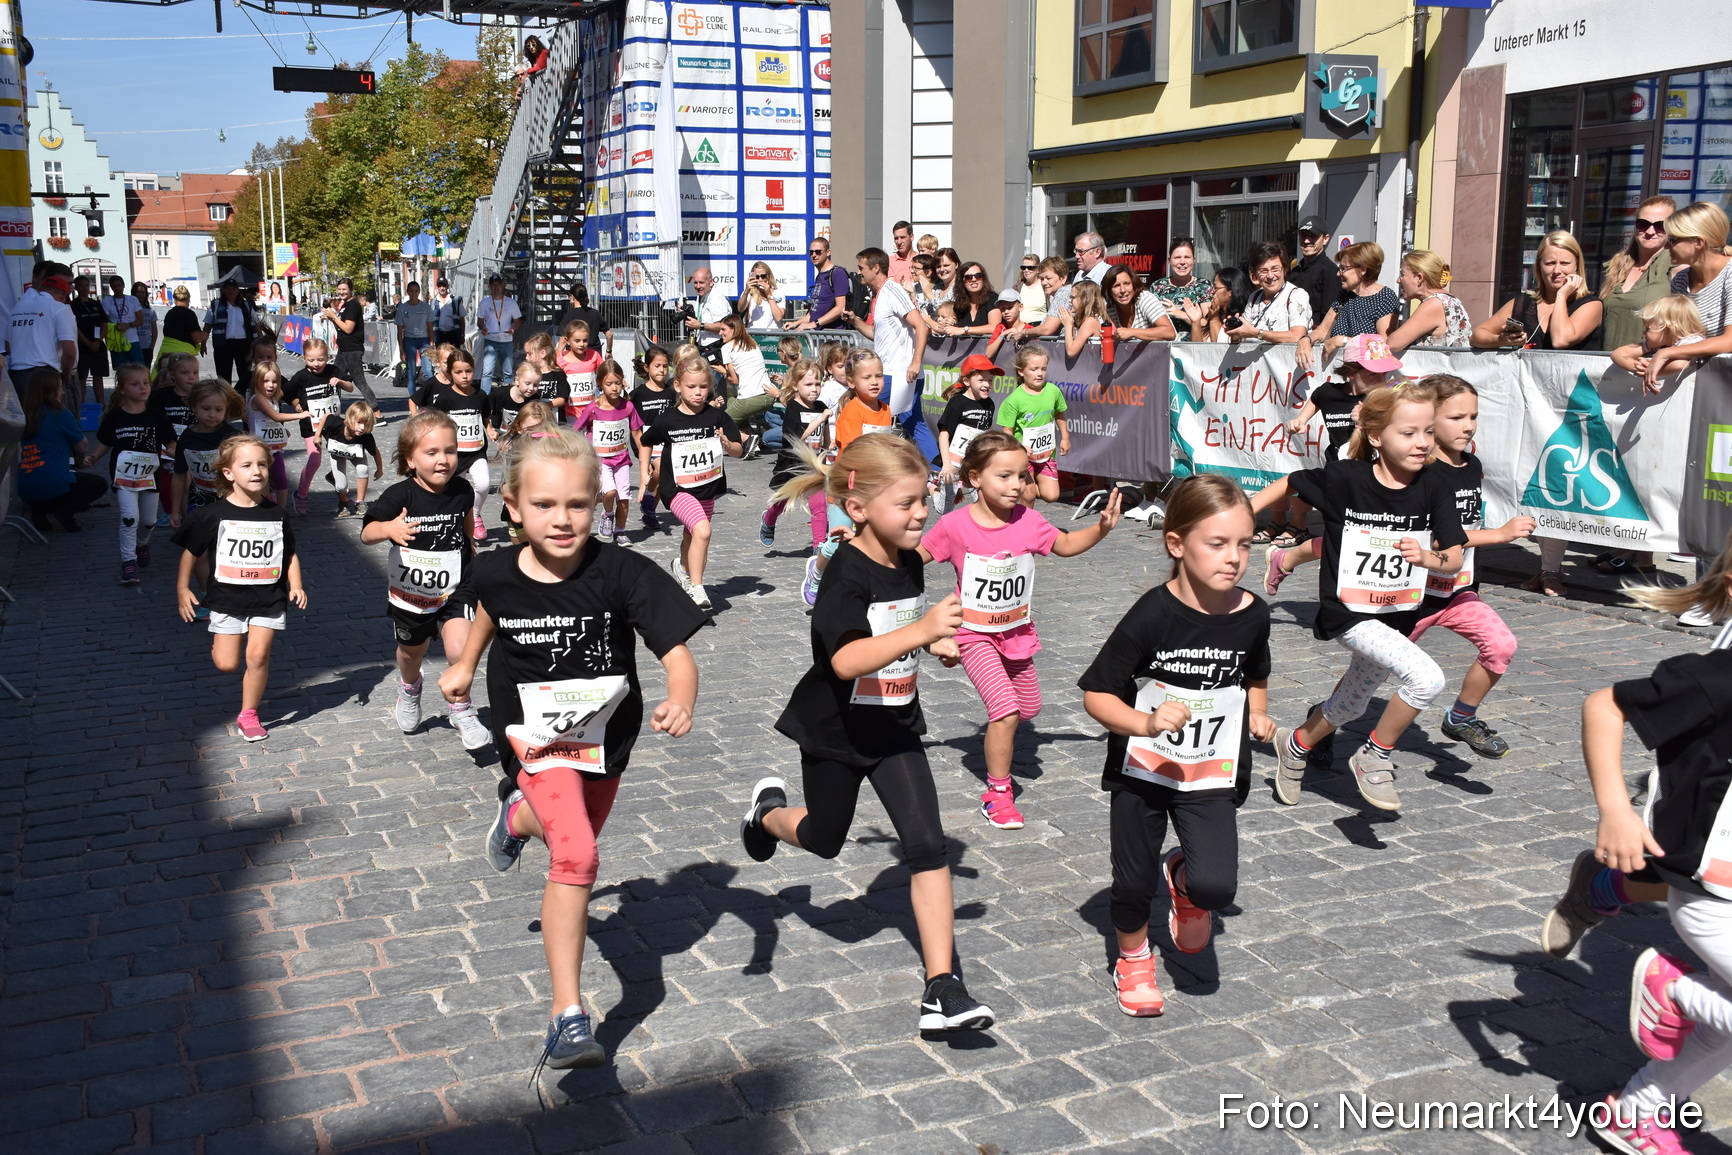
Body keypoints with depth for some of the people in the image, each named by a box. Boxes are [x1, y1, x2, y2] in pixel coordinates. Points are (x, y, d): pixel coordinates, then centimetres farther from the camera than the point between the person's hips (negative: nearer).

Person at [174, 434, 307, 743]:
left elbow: (290, 554, 9)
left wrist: (296, 585, -2)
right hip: (227, 598, -1)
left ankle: (248, 714, 13)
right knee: (227, 664, -2)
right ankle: (220, 643, 36)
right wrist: (182, 589, 3)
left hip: (268, 598, 1)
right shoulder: (213, 514, -7)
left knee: (258, 655, -5)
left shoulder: (276, 515, -1)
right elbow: (191, 552, 3)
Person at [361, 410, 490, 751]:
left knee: (459, 647, -22)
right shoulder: (399, 496, -20)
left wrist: (470, 552, 25)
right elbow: (366, 533, -21)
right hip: (410, 590, 0)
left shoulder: (462, 490, -11)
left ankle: (461, 710, 2)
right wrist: (388, 528, -42)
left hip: (455, 588, 0)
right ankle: (409, 689, 59)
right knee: (412, 650, 24)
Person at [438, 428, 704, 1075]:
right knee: (575, 856, -23)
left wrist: (680, 703, -47)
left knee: (577, 845, 25)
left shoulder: (622, 574, -23)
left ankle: (519, 815, 60)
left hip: (606, 737, 2)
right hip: (537, 739, -2)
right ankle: (567, 1017, -17)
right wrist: (465, 664, 22)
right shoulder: (497, 574, -15)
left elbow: (678, 656, -27)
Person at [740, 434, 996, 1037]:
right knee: (824, 840, 18)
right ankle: (770, 809, 54)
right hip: (835, 733, -4)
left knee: (927, 845, -8)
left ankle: (943, 988, -5)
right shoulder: (847, 575, -26)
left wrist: (937, 643, -1)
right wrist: (920, 631, -53)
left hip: (895, 729, 5)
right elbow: (846, 659, -42)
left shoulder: (909, 562, -4)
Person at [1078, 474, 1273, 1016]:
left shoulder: (1252, 614, -6)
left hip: (1211, 776, 2)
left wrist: (1258, 715, 2)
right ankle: (1133, 959, 42)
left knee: (1216, 886, -15)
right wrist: (1145, 721, -30)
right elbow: (1096, 694, -15)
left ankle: (1183, 878, 23)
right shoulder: (1153, 616, -19)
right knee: (1133, 882, 10)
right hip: (1142, 769, -2)